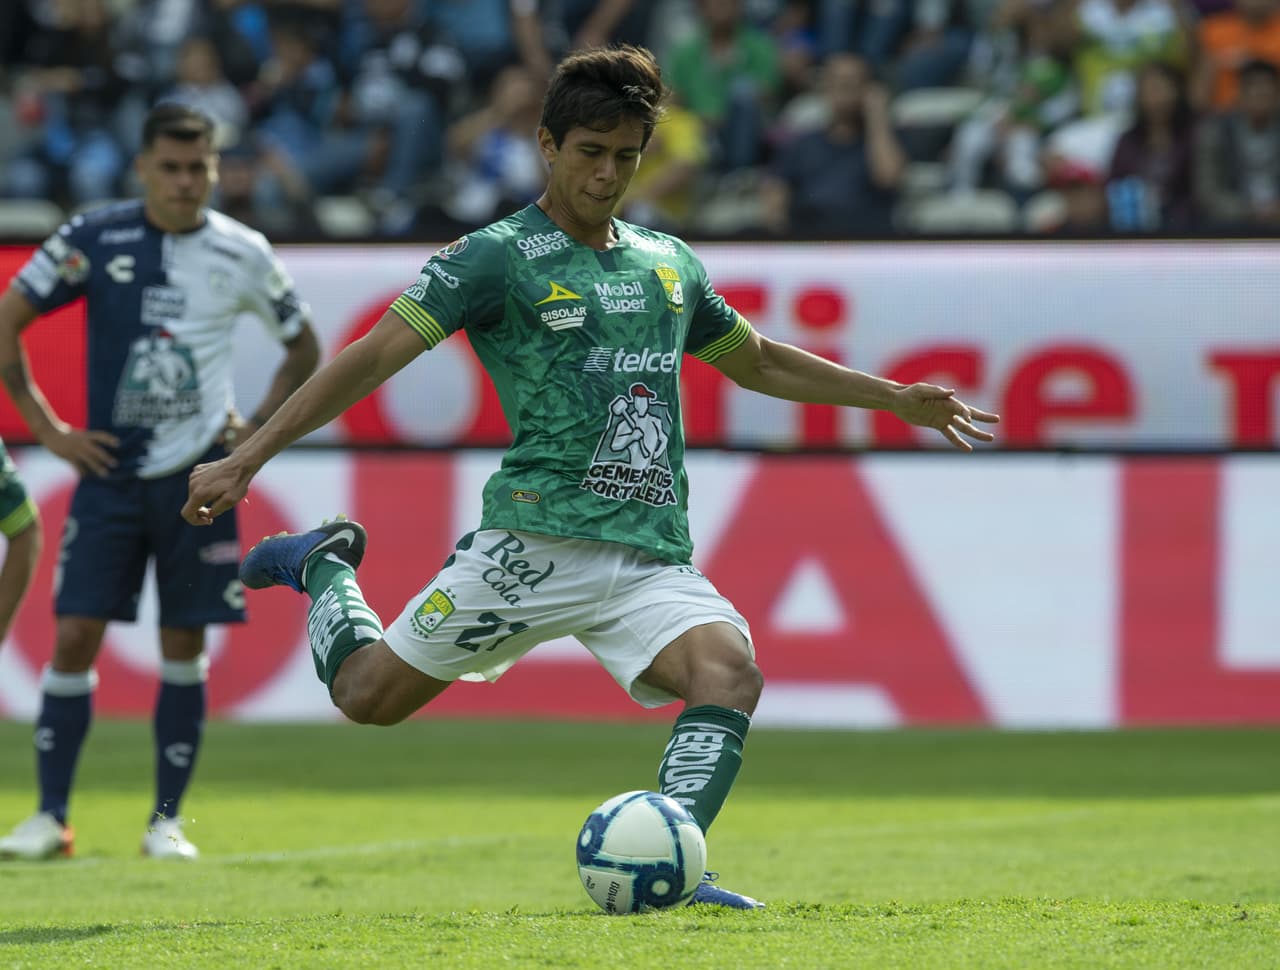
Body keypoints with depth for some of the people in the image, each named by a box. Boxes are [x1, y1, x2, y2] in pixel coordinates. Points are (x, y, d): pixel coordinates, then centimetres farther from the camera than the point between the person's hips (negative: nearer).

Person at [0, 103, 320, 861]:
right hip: (110, 469, -1)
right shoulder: (95, 239, -4)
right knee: (75, 635, -6)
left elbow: (305, 349, 15)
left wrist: (257, 429, 3)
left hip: (198, 474, 1)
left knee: (185, 643, 1)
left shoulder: (241, 253, 0)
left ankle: (168, 820, 8)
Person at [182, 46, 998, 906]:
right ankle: (324, 568, 30)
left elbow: (758, 361, 34)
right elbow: (374, 358, -8)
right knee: (369, 696, -1)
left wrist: (898, 399, 34)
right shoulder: (497, 258, -2)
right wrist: (245, 461, -15)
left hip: (652, 554, 4)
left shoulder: (668, 263, 17)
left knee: (730, 671, -24)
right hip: (537, 538, -4)